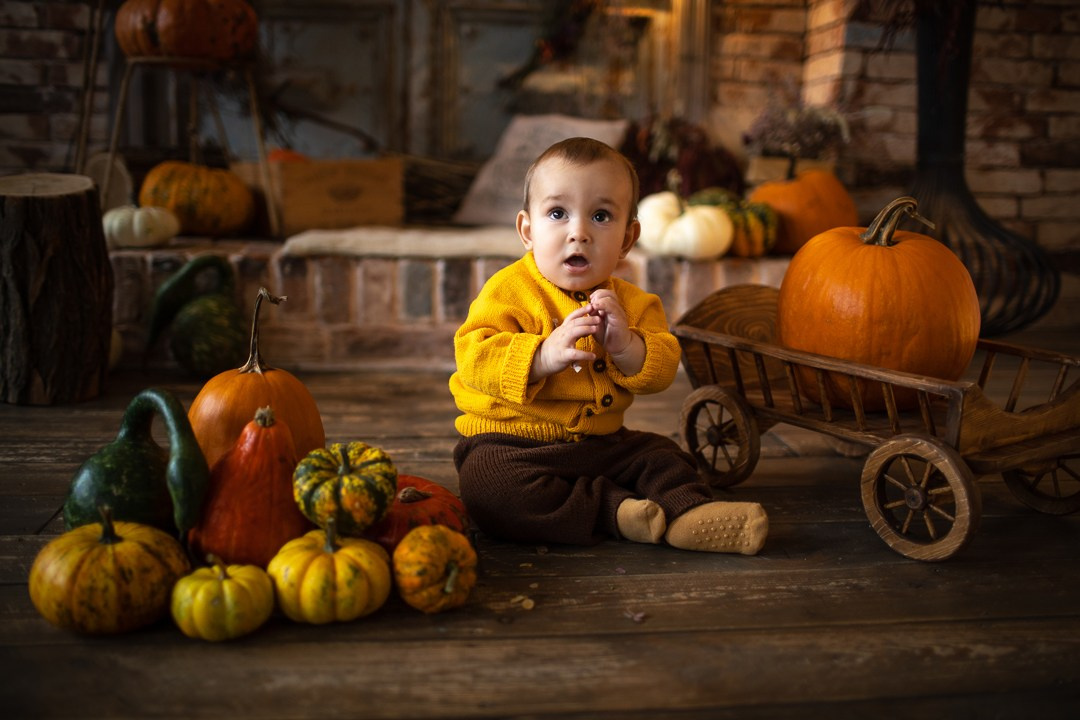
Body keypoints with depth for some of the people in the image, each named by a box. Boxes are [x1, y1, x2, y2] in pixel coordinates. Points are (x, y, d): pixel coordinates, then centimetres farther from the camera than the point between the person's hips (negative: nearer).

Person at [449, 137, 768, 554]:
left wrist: (626, 345, -24)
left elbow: (662, 370, -2)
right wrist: (544, 356, -36)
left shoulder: (629, 302, 6)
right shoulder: (508, 291, -10)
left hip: (599, 442, 5)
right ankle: (612, 511, -29)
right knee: (489, 486, -33)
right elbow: (474, 357, -21)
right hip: (509, 441, -5)